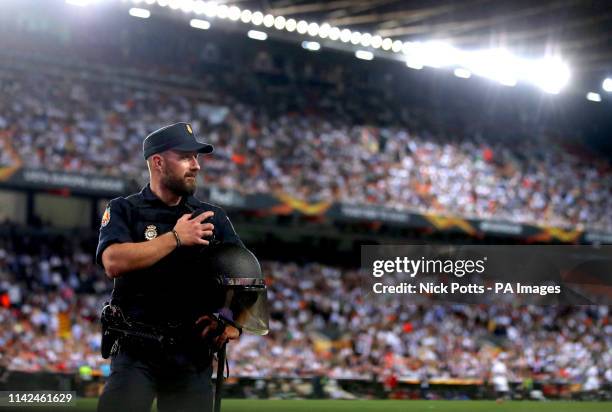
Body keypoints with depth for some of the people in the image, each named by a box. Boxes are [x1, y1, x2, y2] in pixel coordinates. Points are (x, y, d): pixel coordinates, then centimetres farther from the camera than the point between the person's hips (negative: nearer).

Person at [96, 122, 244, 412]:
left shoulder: (213, 218, 13)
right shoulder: (124, 211, 4)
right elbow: (113, 263, -15)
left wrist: (234, 320, -10)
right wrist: (176, 238, -12)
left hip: (194, 354, 3)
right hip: (136, 353, -3)